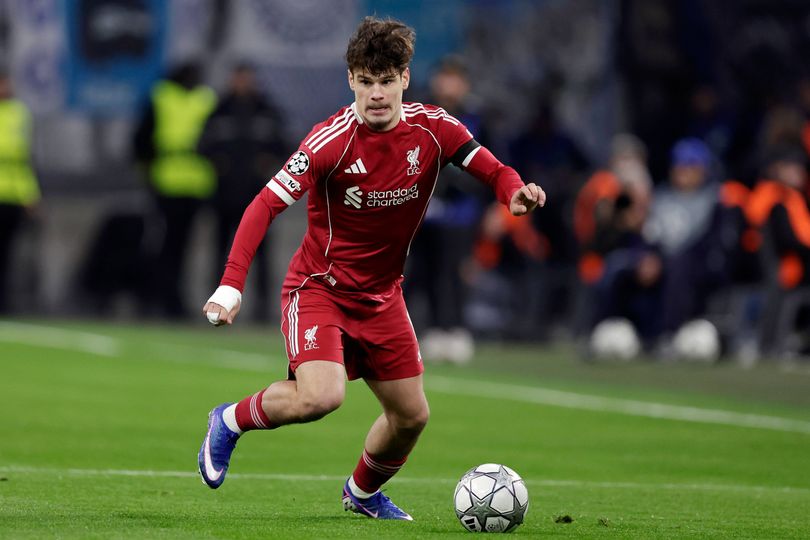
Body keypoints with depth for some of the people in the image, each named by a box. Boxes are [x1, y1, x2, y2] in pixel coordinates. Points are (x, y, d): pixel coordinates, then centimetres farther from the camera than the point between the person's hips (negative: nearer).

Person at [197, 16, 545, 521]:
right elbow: (265, 206, -23)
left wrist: (516, 191, -28)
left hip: (382, 296, 5)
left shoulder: (433, 128, -9)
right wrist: (231, 286, -33)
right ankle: (231, 420, 0)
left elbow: (492, 170, -2)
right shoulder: (332, 139, -22)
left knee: (412, 415, 8)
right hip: (319, 287, -5)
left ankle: (363, 492, 38)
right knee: (322, 396, -28)